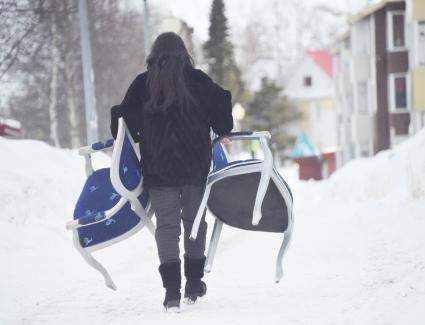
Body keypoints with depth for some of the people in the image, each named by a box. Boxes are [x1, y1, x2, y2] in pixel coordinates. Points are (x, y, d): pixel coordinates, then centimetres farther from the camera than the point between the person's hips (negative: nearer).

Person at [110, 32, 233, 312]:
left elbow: (126, 119, 2)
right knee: (194, 220, 14)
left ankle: (172, 288, -13)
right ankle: (194, 283, 21)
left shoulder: (143, 84, 1)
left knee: (167, 224, 0)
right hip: (195, 164, 0)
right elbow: (222, 119, 0)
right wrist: (223, 131, 19)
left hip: (157, 166, 0)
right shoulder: (198, 81, 0)